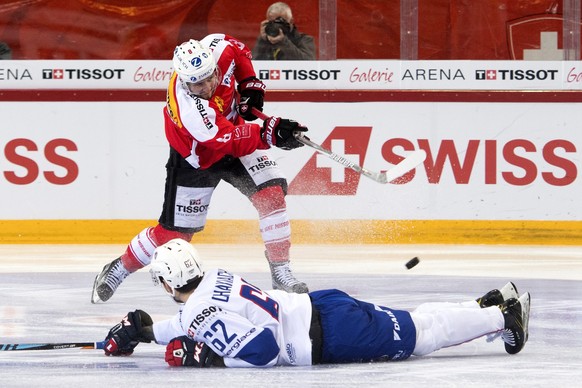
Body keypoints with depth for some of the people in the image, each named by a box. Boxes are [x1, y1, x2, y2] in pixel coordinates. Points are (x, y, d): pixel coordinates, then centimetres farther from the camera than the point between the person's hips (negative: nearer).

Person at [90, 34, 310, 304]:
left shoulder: (217, 47, -25)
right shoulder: (190, 109, -41)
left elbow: (239, 51, 1)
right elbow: (233, 141, -43)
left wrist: (250, 84, -8)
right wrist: (271, 134, -53)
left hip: (234, 128, 6)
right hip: (196, 159, -6)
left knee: (272, 193, -12)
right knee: (176, 231, 1)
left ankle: (281, 272, -3)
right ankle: (118, 270, 23)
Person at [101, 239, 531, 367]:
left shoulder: (205, 312, -19)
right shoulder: (212, 280, 11)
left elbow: (260, 348, -26)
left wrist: (211, 358, -19)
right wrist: (144, 331, 31)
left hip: (329, 338, -8)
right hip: (319, 307, 8)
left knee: (420, 334, -2)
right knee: (414, 323, 19)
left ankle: (502, 314, 2)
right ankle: (491, 304, 23)